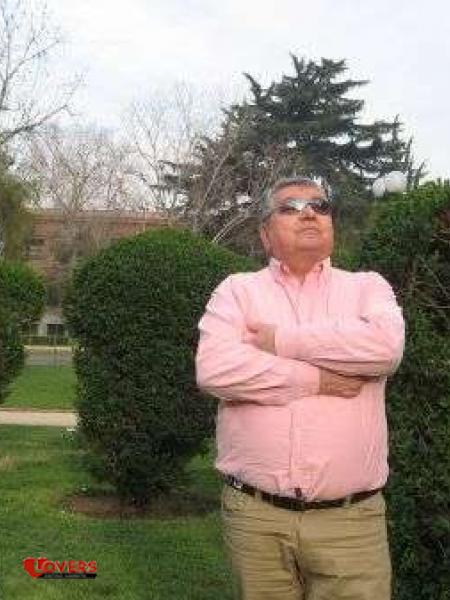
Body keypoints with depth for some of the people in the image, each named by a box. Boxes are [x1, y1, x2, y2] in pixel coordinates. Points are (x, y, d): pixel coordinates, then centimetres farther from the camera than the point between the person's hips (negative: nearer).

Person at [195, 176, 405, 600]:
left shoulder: (367, 287, 8)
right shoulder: (237, 290, 6)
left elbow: (385, 346, -15)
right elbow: (214, 369, -12)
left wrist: (282, 340, -10)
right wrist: (317, 380, -11)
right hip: (254, 514, 0)